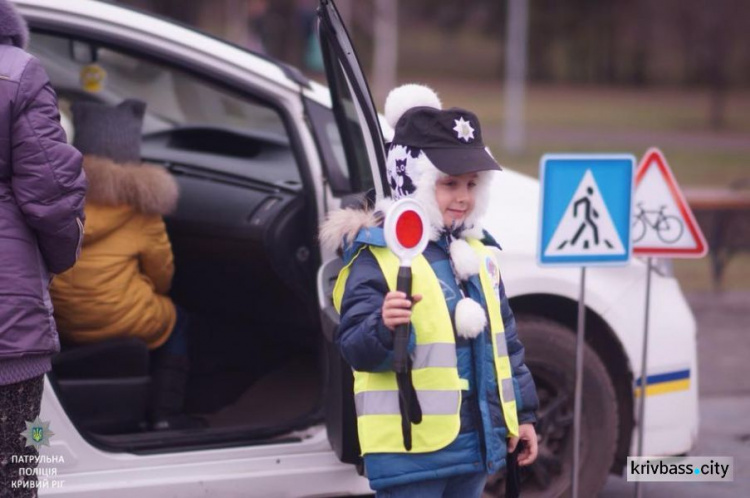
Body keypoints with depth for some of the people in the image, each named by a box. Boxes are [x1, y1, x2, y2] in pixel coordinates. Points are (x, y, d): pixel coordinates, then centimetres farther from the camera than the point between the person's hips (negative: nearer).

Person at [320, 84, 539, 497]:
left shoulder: (477, 251, 12)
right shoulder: (377, 255, -11)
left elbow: (504, 339, 21)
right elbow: (355, 349, -19)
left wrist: (522, 413, 20)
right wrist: (384, 327, -40)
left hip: (474, 440, 8)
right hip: (411, 445, -8)